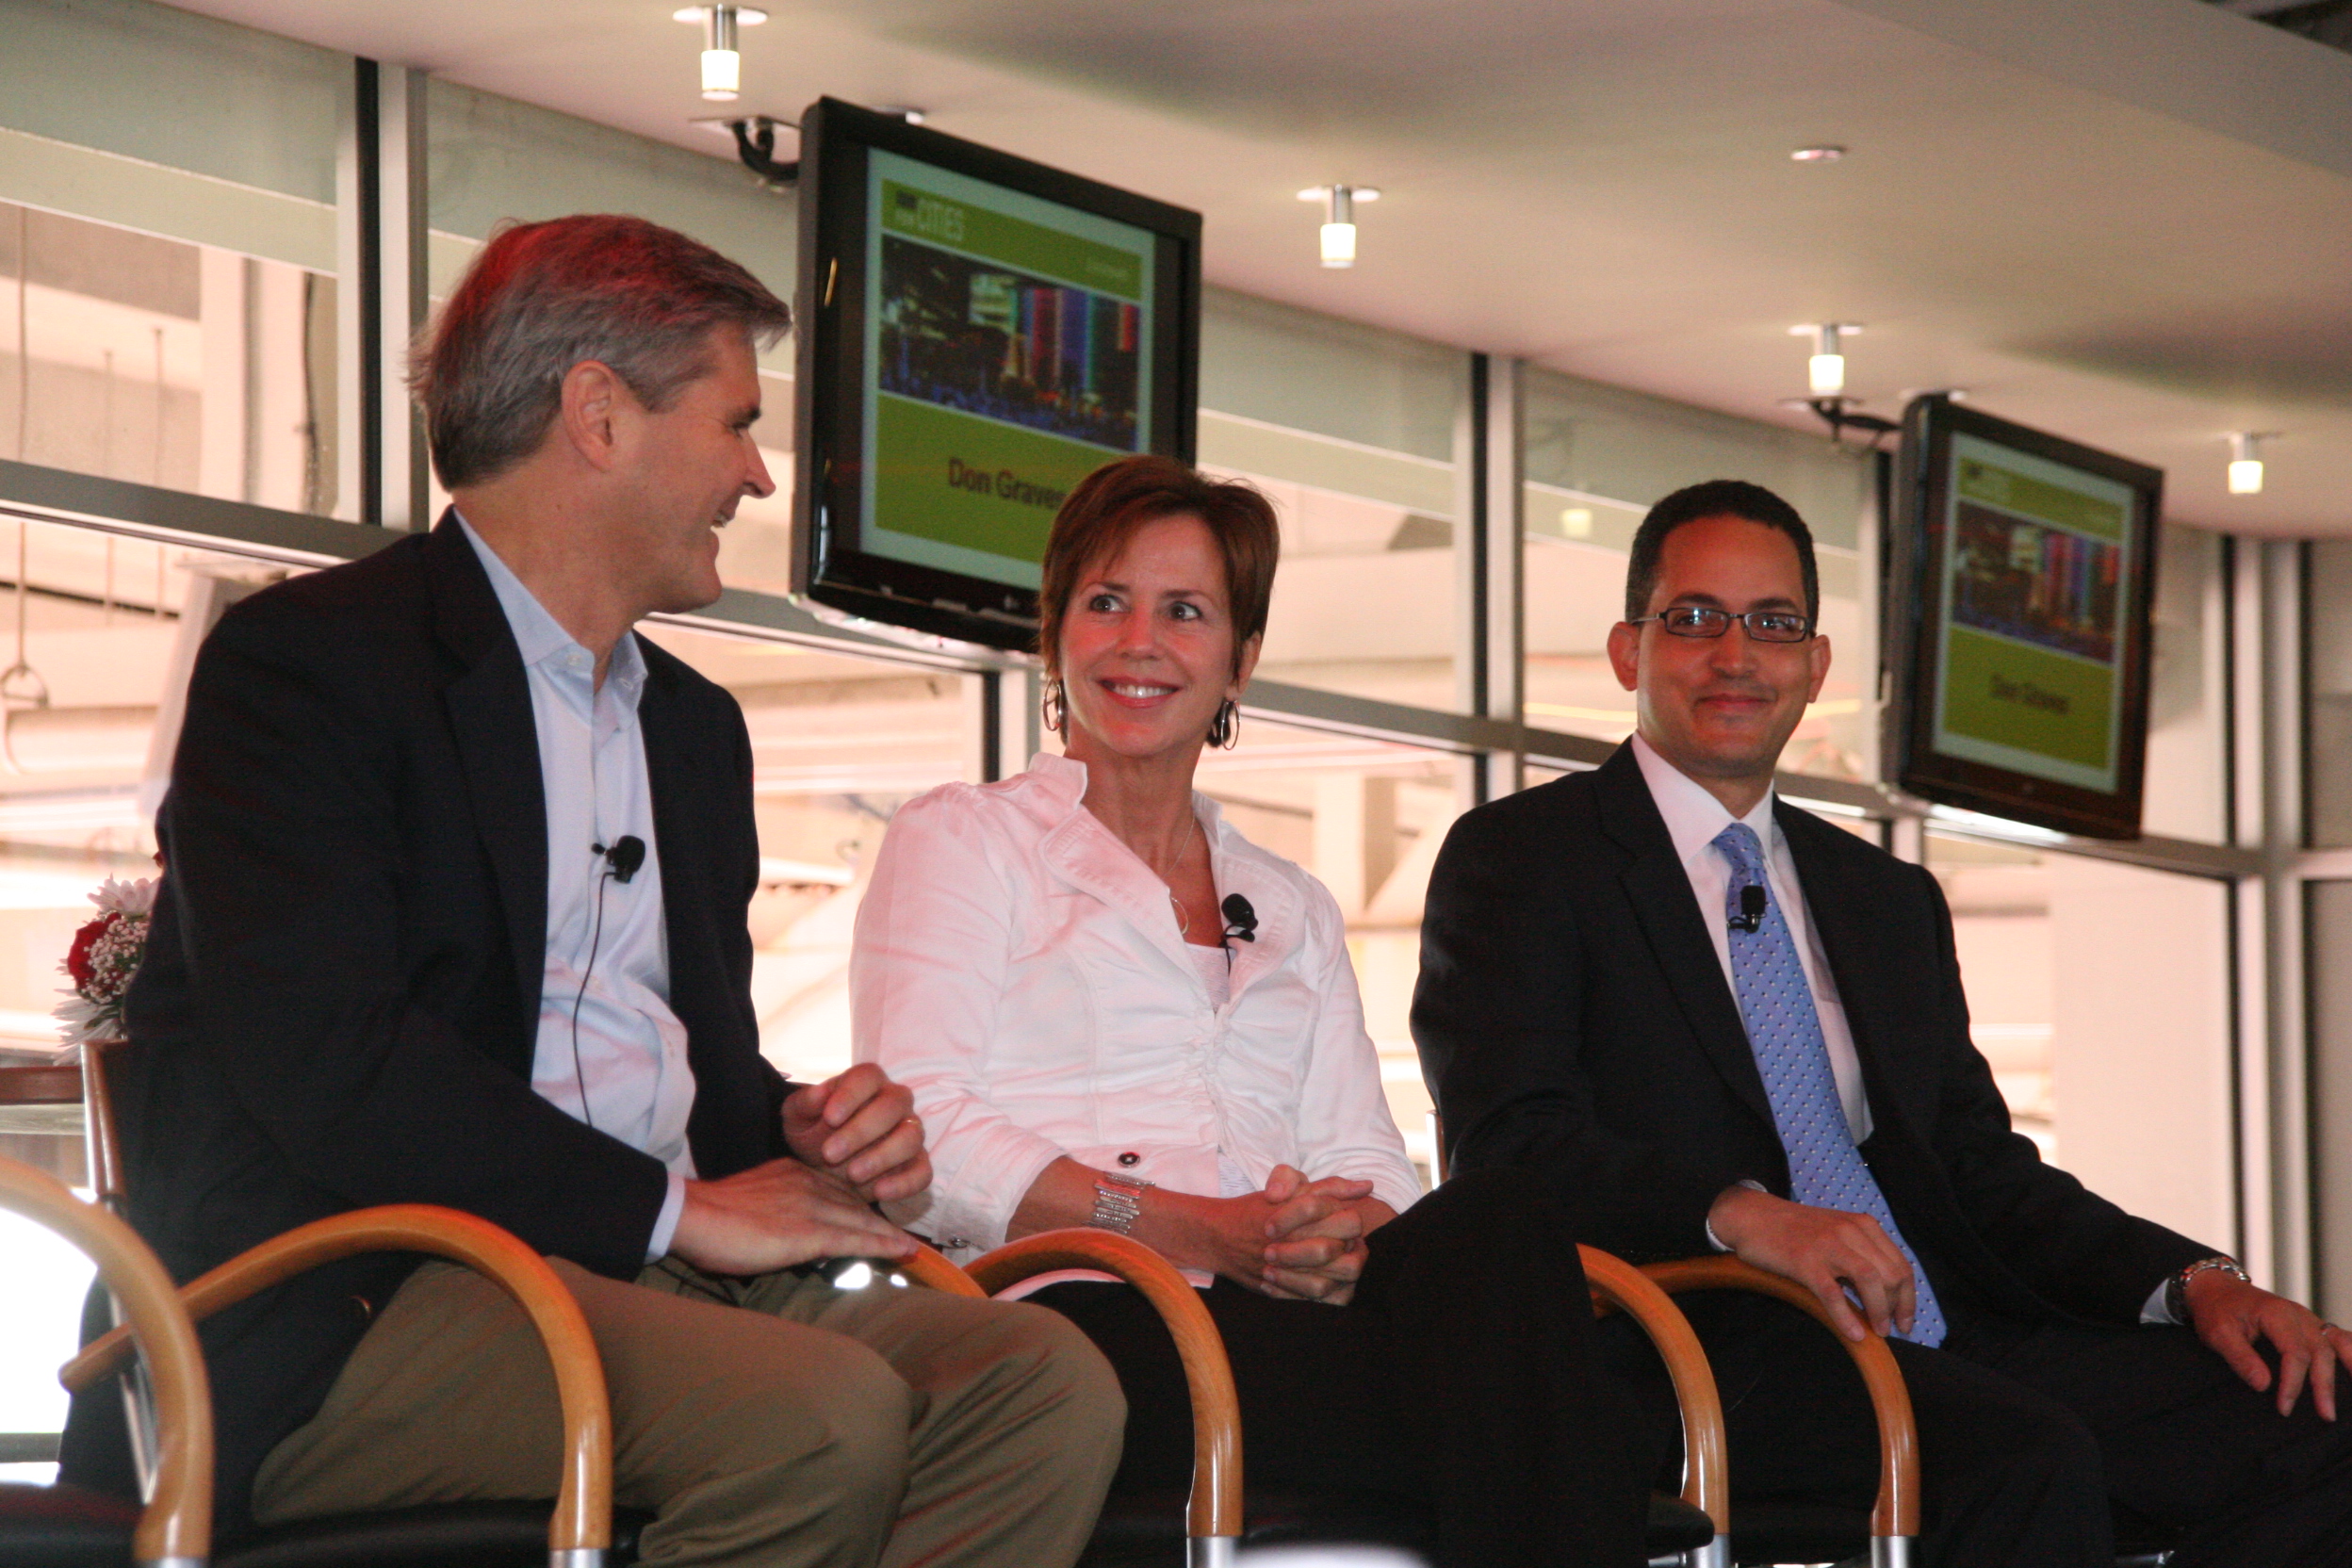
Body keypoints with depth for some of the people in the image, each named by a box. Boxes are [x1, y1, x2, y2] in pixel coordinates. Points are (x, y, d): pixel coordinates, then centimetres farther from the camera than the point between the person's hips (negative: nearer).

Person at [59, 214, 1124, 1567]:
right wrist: (677, 1207, -13)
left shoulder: (695, 726, 27)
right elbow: (324, 1064, -15)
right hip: (342, 1324, -8)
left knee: (1046, 1381, -20)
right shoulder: (306, 661, -2)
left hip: (656, 1284, 8)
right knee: (824, 1415, -34)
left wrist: (800, 1133, 5)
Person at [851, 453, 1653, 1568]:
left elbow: (1366, 1168, 19)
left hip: (1284, 1319, 5)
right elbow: (920, 1141, 0)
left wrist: (1349, 1237, -8)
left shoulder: (1291, 910, 32)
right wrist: (1180, 1227, -13)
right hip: (1084, 1317, -5)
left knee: (1496, 1229, -34)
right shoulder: (960, 842, 16)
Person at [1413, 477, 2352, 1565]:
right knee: (2033, 1461, -34)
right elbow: (1508, 1137, -8)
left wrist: (2194, 1283, 3)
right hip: (1701, 1351, -6)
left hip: (1939, 1344, 6)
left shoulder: (1892, 903, 28)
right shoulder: (1520, 858, 7)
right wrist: (1737, 1213, -26)